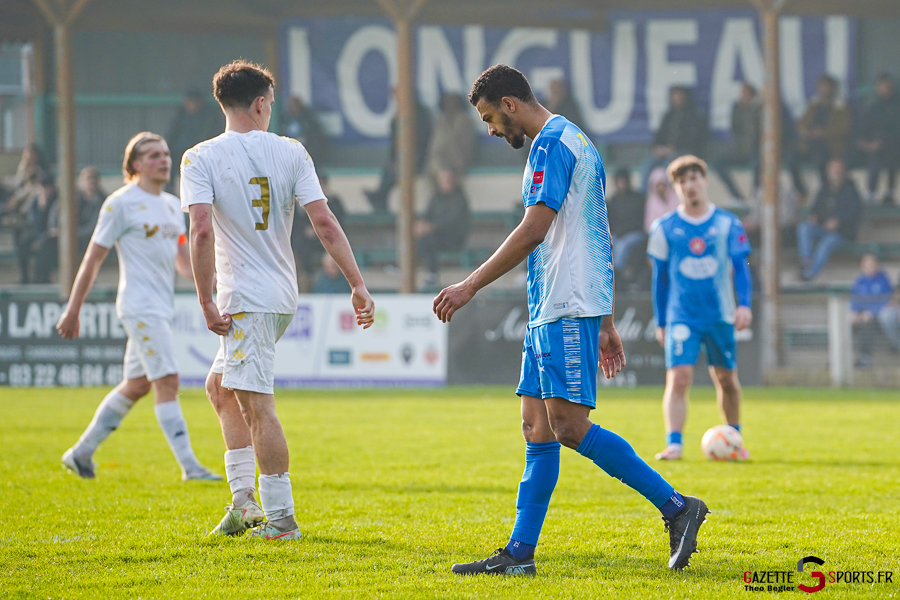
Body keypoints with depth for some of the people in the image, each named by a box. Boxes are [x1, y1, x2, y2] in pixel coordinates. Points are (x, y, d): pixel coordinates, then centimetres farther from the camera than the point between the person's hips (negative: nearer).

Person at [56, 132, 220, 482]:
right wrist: (73, 311, -6)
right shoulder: (121, 203, -7)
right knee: (167, 381, -14)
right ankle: (189, 466, -16)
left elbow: (183, 262, 21)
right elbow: (92, 260, -5)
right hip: (139, 305, -8)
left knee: (136, 385, 12)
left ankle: (81, 453, 24)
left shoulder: (171, 204, 16)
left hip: (162, 307, 8)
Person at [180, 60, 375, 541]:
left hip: (246, 299, -6)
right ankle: (244, 501, 15)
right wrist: (358, 285, -2)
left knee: (257, 404, -5)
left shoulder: (200, 159, -7)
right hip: (282, 294, 6)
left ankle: (280, 517, -7)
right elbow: (324, 221, -2)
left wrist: (206, 302, -14)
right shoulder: (291, 153, 4)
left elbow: (202, 230, -18)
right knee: (220, 387, 20)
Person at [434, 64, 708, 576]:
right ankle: (520, 553, 3)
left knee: (569, 425, -15)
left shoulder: (551, 143, -10)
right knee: (537, 427, 6)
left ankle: (677, 507, -12)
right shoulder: (575, 141, 23)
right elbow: (601, 240, 24)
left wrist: (471, 286, -16)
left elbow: (534, 230, -19)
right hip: (552, 309, 11)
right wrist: (606, 324, 25)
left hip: (568, 307, -11)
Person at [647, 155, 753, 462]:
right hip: (682, 318, -1)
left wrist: (745, 304, -15)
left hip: (721, 316, 1)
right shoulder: (664, 228, 3)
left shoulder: (728, 224, 3)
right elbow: (660, 278, 10)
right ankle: (673, 444, -21)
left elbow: (741, 266, 0)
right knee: (678, 378, -16)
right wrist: (660, 322, 10)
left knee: (726, 379, 11)